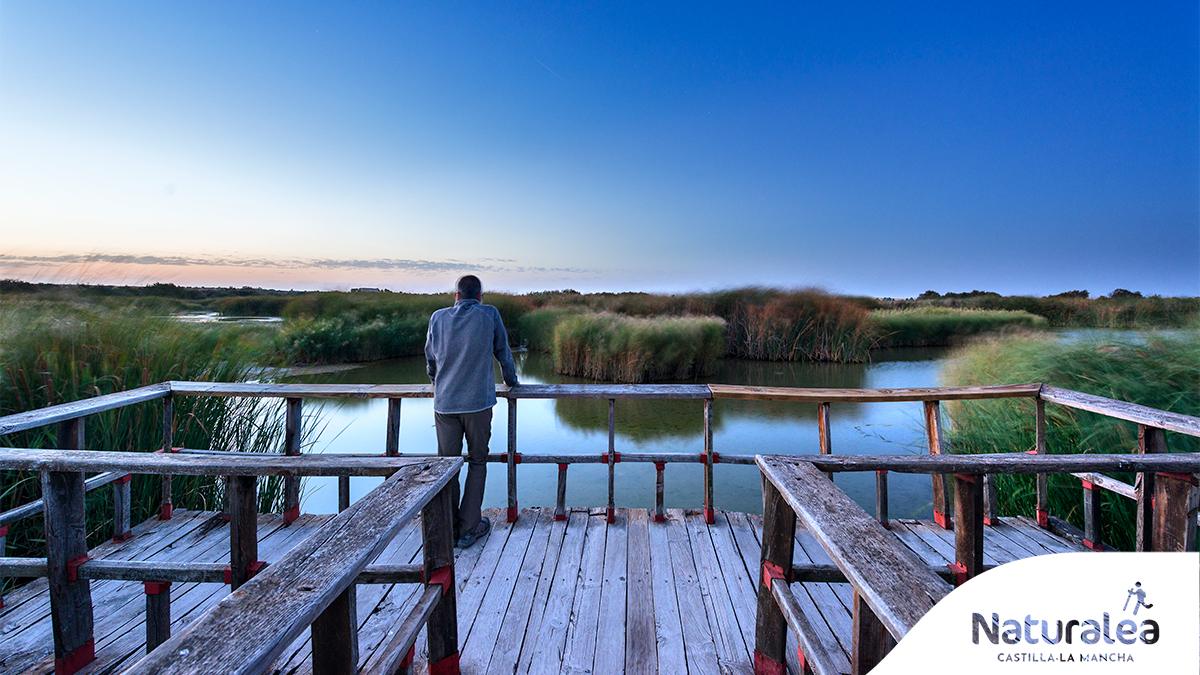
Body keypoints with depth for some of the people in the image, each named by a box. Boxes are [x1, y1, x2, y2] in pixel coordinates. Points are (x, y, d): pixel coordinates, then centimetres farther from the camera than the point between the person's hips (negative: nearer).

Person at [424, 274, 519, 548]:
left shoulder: (438, 317, 6)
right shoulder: (490, 315, -1)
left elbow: (430, 357, 17)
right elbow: (503, 351, 10)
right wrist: (511, 380, 27)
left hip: (444, 403, 2)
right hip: (479, 402, -2)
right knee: (477, 463, 10)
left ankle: (450, 529, 15)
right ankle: (469, 528, 10)